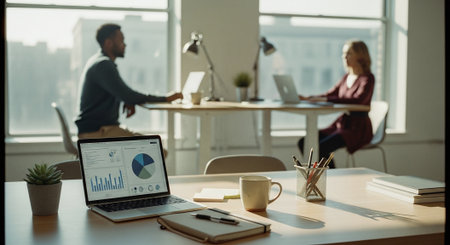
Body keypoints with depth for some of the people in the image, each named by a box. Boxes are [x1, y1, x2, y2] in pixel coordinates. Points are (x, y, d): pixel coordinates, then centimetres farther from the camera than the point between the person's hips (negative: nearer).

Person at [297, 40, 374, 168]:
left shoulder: (367, 78, -10)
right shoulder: (347, 77, 16)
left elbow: (358, 99, -28)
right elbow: (330, 94, 19)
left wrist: (326, 99, -34)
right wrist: (307, 98, 0)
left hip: (358, 128, -8)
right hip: (341, 123, 8)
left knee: (321, 148, -29)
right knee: (304, 143, -8)